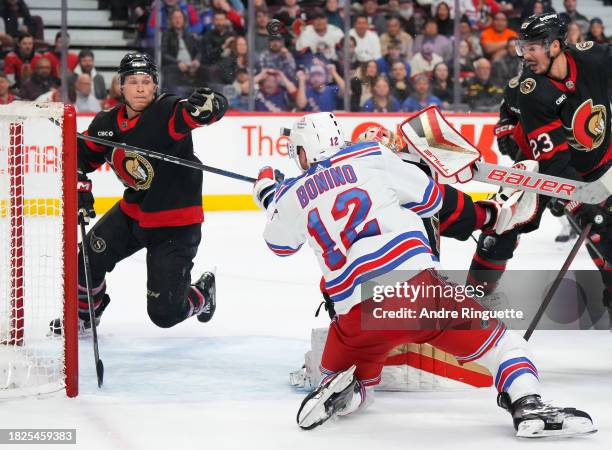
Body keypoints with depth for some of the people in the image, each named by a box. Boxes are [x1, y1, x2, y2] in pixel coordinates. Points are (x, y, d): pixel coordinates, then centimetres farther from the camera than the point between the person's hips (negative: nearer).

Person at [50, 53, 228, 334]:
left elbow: (217, 107, -36)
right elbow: (82, 155, 13)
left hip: (176, 221, -6)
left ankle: (202, 294, 30)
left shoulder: (167, 112, -22)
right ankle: (84, 312, 32)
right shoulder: (107, 123, -3)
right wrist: (80, 188, 0)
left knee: (164, 313, -5)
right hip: (133, 212, 6)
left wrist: (207, 105, -59)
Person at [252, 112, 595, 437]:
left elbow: (280, 243, 36)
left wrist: (268, 194, 54)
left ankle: (339, 388, -2)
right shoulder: (371, 157, 9)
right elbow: (429, 198, 15)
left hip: (356, 313, 2)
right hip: (415, 285, -2)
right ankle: (528, 407, -10)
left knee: (342, 370, 30)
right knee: (495, 340, 11)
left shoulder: (292, 196, 15)